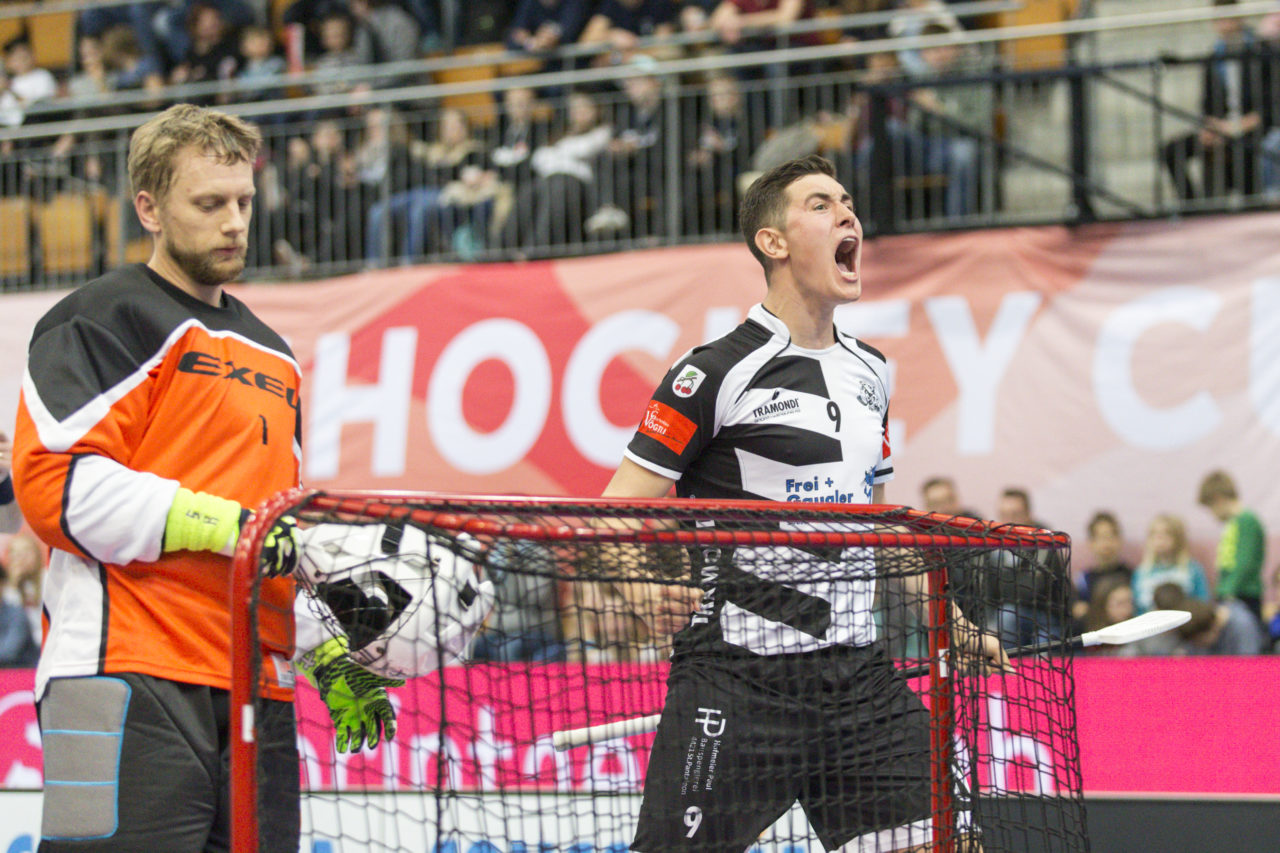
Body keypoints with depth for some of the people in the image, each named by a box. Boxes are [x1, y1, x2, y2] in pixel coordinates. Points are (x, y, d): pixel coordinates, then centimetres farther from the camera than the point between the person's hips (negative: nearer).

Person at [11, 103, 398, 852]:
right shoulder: (105, 320, 0)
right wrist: (223, 525, -17)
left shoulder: (272, 355, 26)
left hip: (257, 690, 8)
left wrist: (334, 659, 19)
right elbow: (54, 484, -12)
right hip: (131, 675, -7)